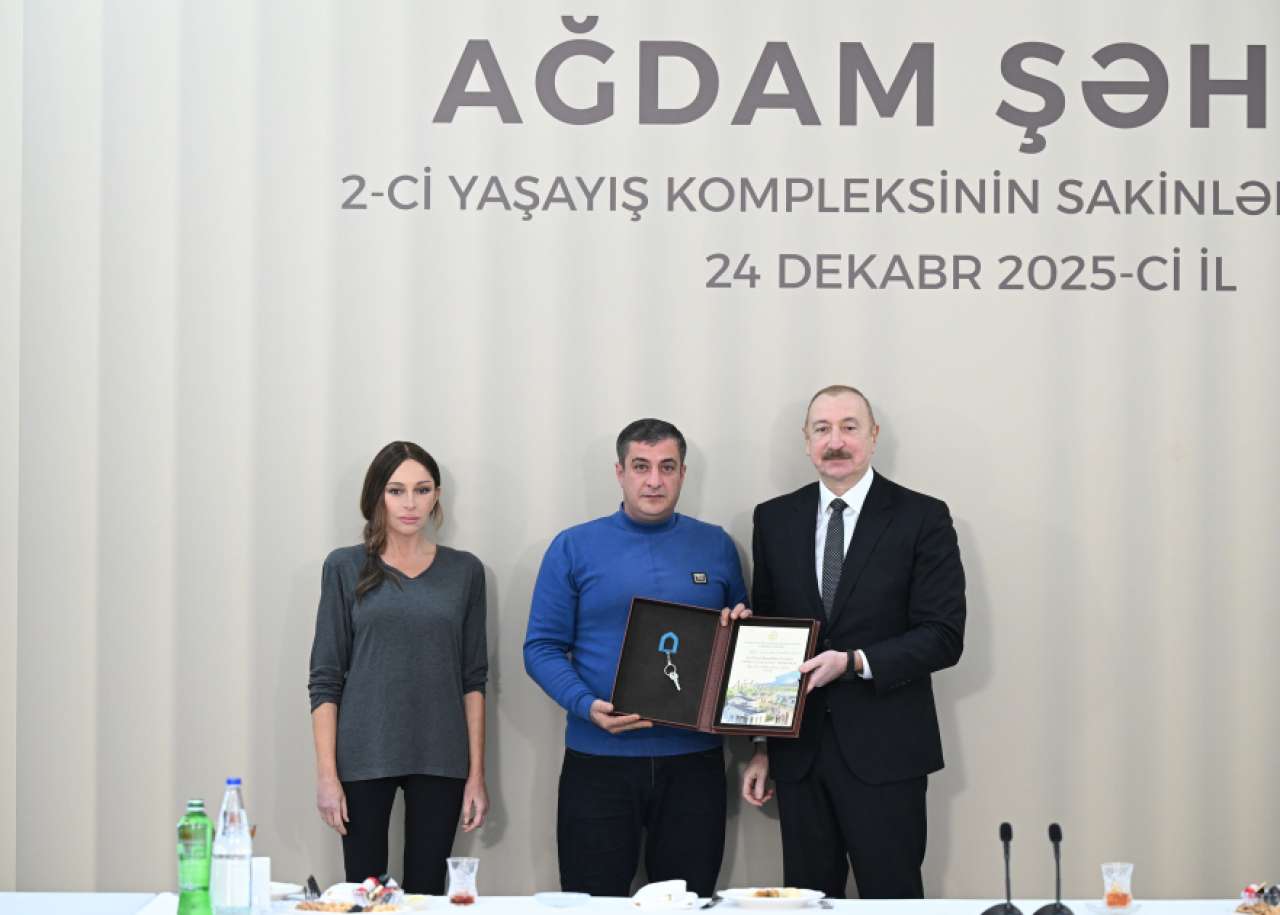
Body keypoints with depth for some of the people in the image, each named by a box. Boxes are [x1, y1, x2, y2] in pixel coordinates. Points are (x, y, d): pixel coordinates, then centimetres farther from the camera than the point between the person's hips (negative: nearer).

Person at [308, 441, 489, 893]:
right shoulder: (346, 567, 2)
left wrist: (476, 772, 2)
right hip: (364, 758, -1)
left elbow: (472, 679, 7)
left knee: (427, 892, 3)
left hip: (440, 760, 1)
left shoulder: (464, 571, 6)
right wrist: (325, 773, -7)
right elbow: (325, 678, 0)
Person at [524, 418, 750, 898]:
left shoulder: (716, 547, 8)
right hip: (599, 761, -1)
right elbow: (543, 648, -1)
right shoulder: (573, 548, 2)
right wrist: (588, 706, -17)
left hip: (693, 760, 2)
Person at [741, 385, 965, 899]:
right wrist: (762, 747, 10)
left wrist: (855, 662, -20)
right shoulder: (775, 520, 9)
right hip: (798, 753, 3)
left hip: (884, 751, -3)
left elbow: (944, 637, -7)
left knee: (891, 899, 0)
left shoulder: (922, 518, -2)